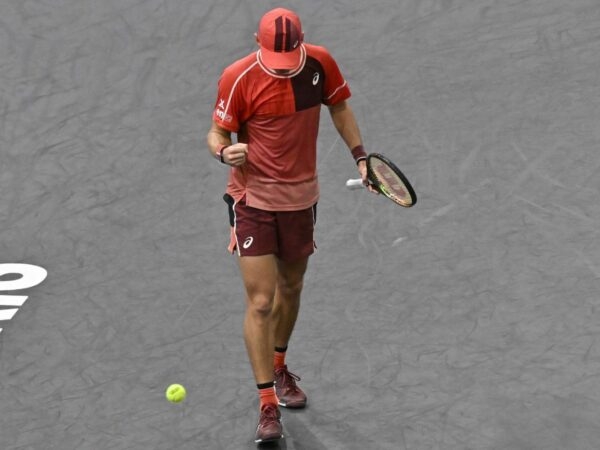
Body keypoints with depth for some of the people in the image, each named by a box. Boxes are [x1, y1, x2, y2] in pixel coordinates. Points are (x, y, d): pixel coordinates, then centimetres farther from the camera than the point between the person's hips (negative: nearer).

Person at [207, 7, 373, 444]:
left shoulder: (320, 63, -8)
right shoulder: (239, 78, -18)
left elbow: (339, 108, 10)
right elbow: (217, 133, -10)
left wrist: (360, 155, 2)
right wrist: (225, 151, -32)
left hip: (301, 197, 4)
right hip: (253, 199, -4)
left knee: (290, 288, 21)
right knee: (261, 302, -10)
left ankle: (279, 367, 45)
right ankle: (268, 404, -3)